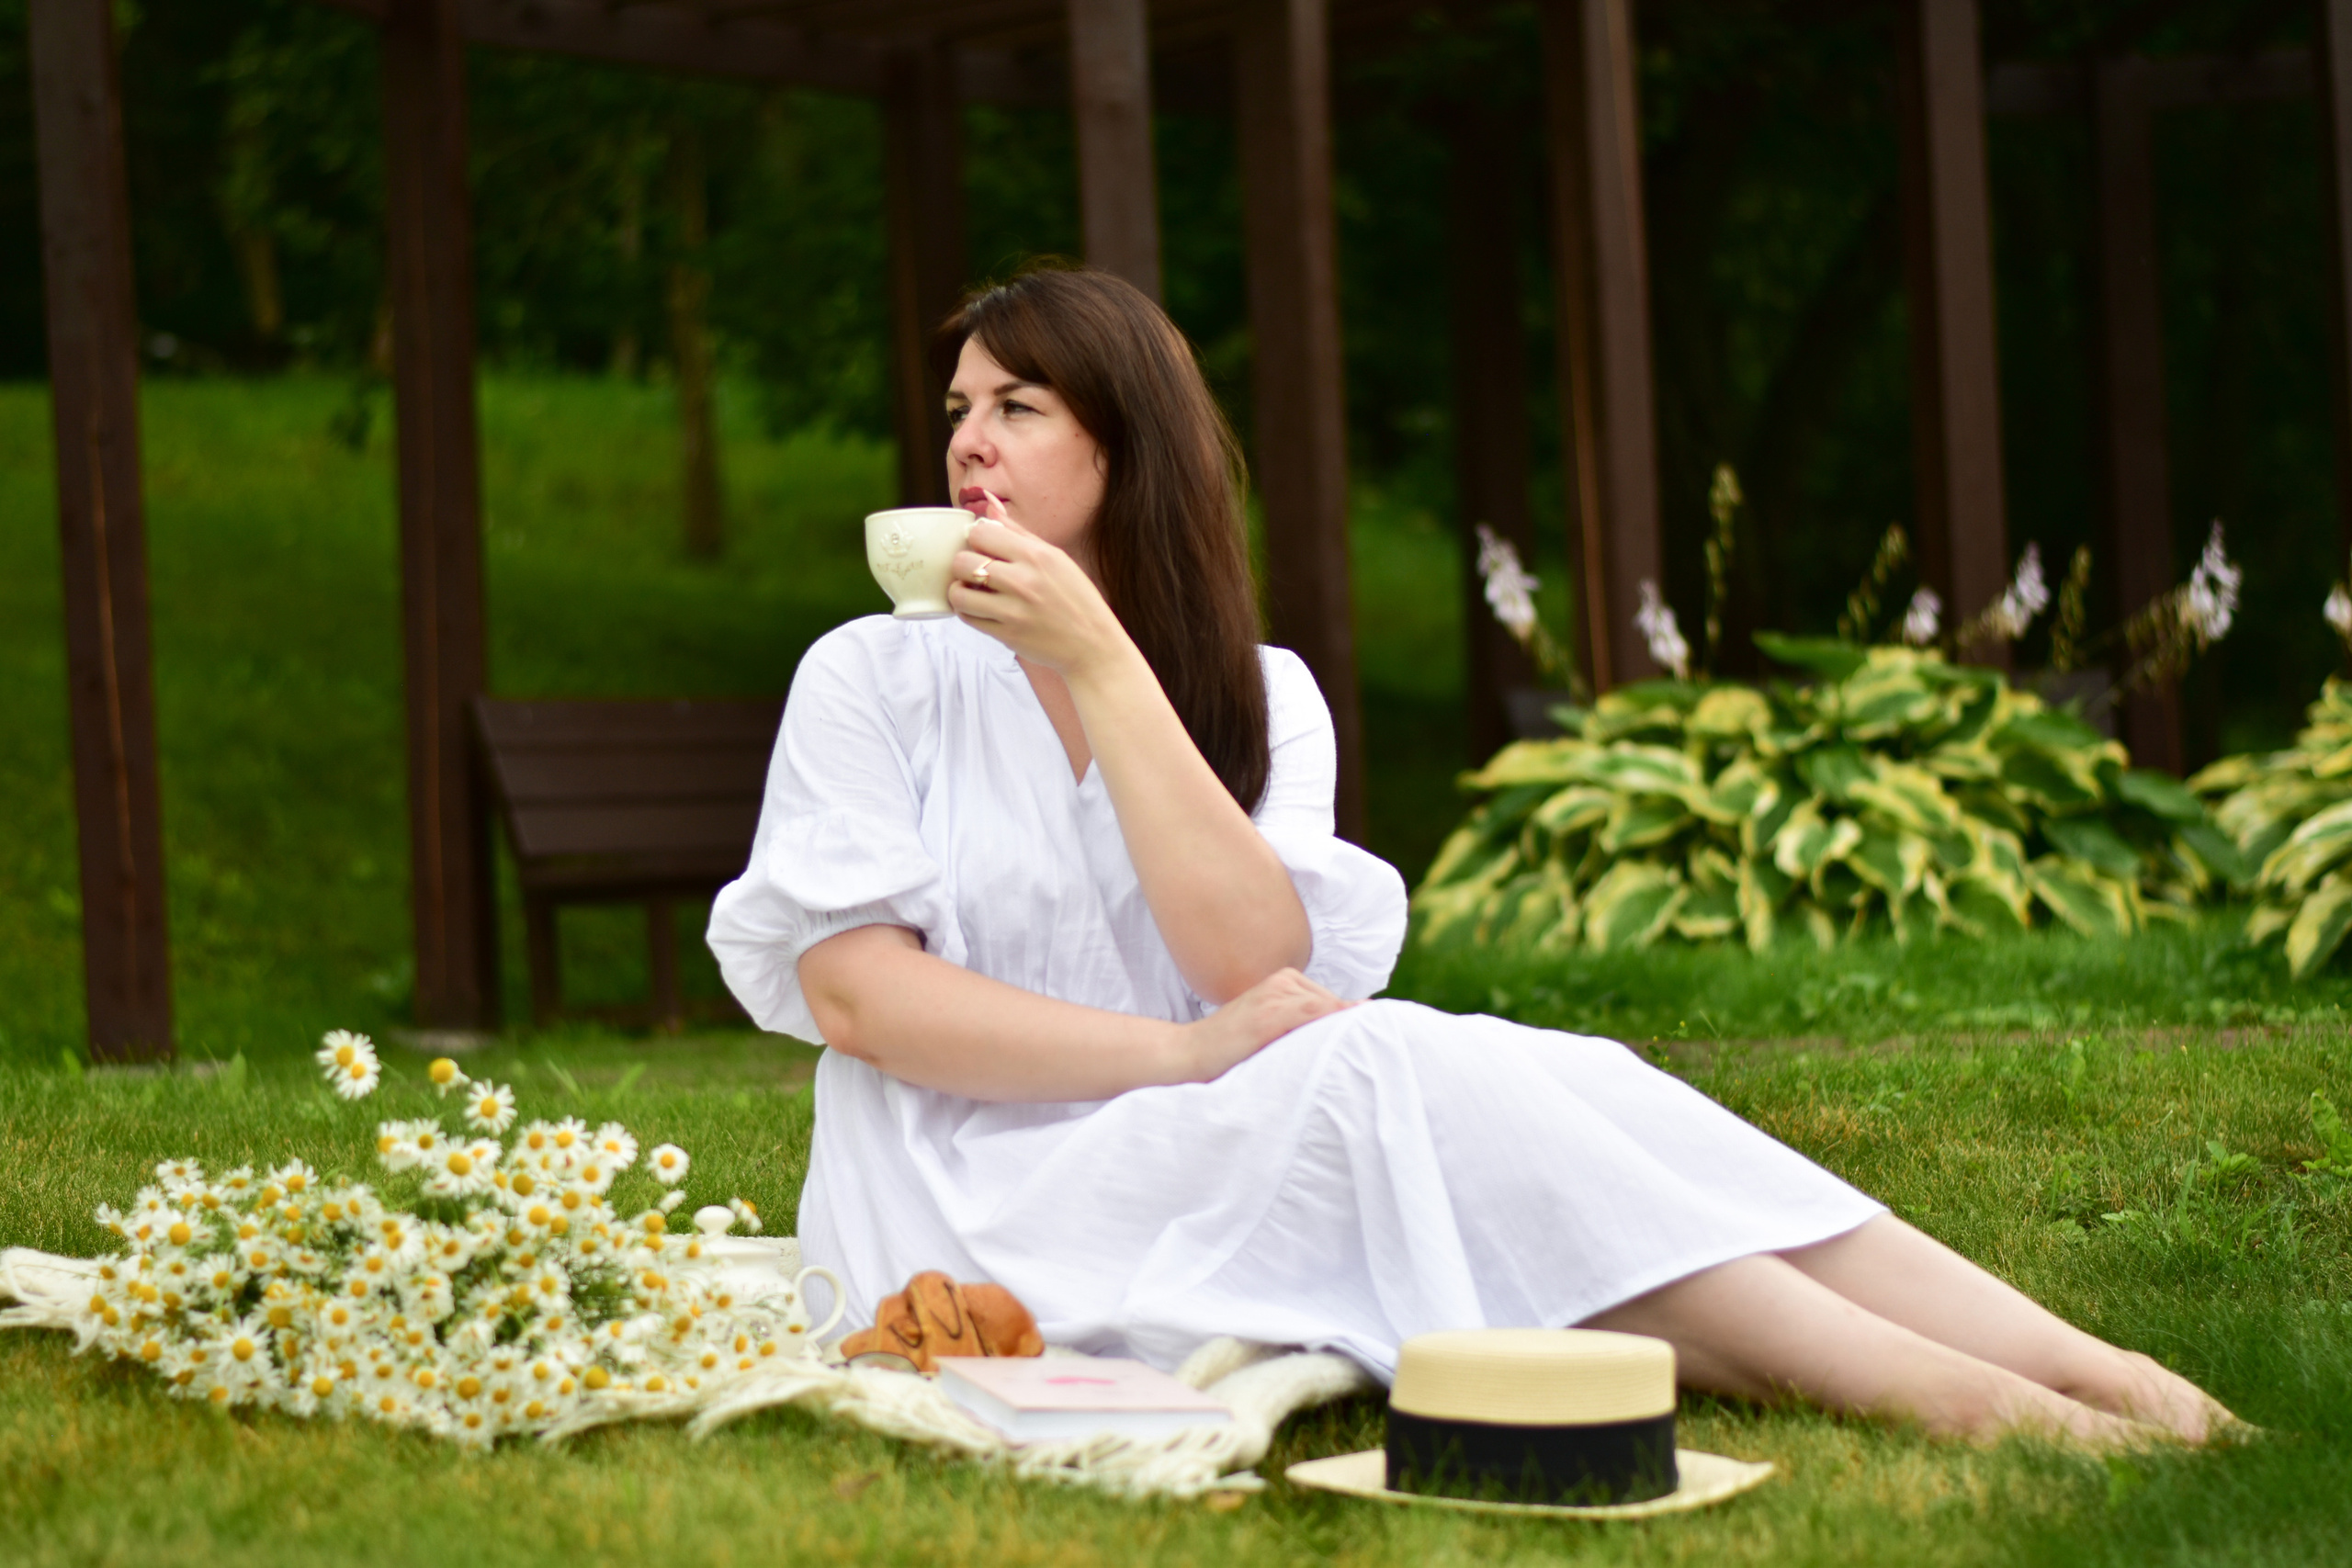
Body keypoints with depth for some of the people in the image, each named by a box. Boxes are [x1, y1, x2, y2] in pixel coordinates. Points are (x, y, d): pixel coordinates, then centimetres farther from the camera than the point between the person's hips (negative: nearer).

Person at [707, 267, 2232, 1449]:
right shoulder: (873, 677, 2)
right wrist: (1183, 1052, -17)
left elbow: (1257, 964, -9)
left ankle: (2070, 1369, -34)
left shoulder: (1260, 694, 10)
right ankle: (1950, 1400, -38)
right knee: (1391, 1075, -29)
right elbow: (853, 994, -9)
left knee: (1531, 1084, -24)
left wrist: (1098, 662, -14)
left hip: (1199, 1172, 4)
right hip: (974, 1210, -4)